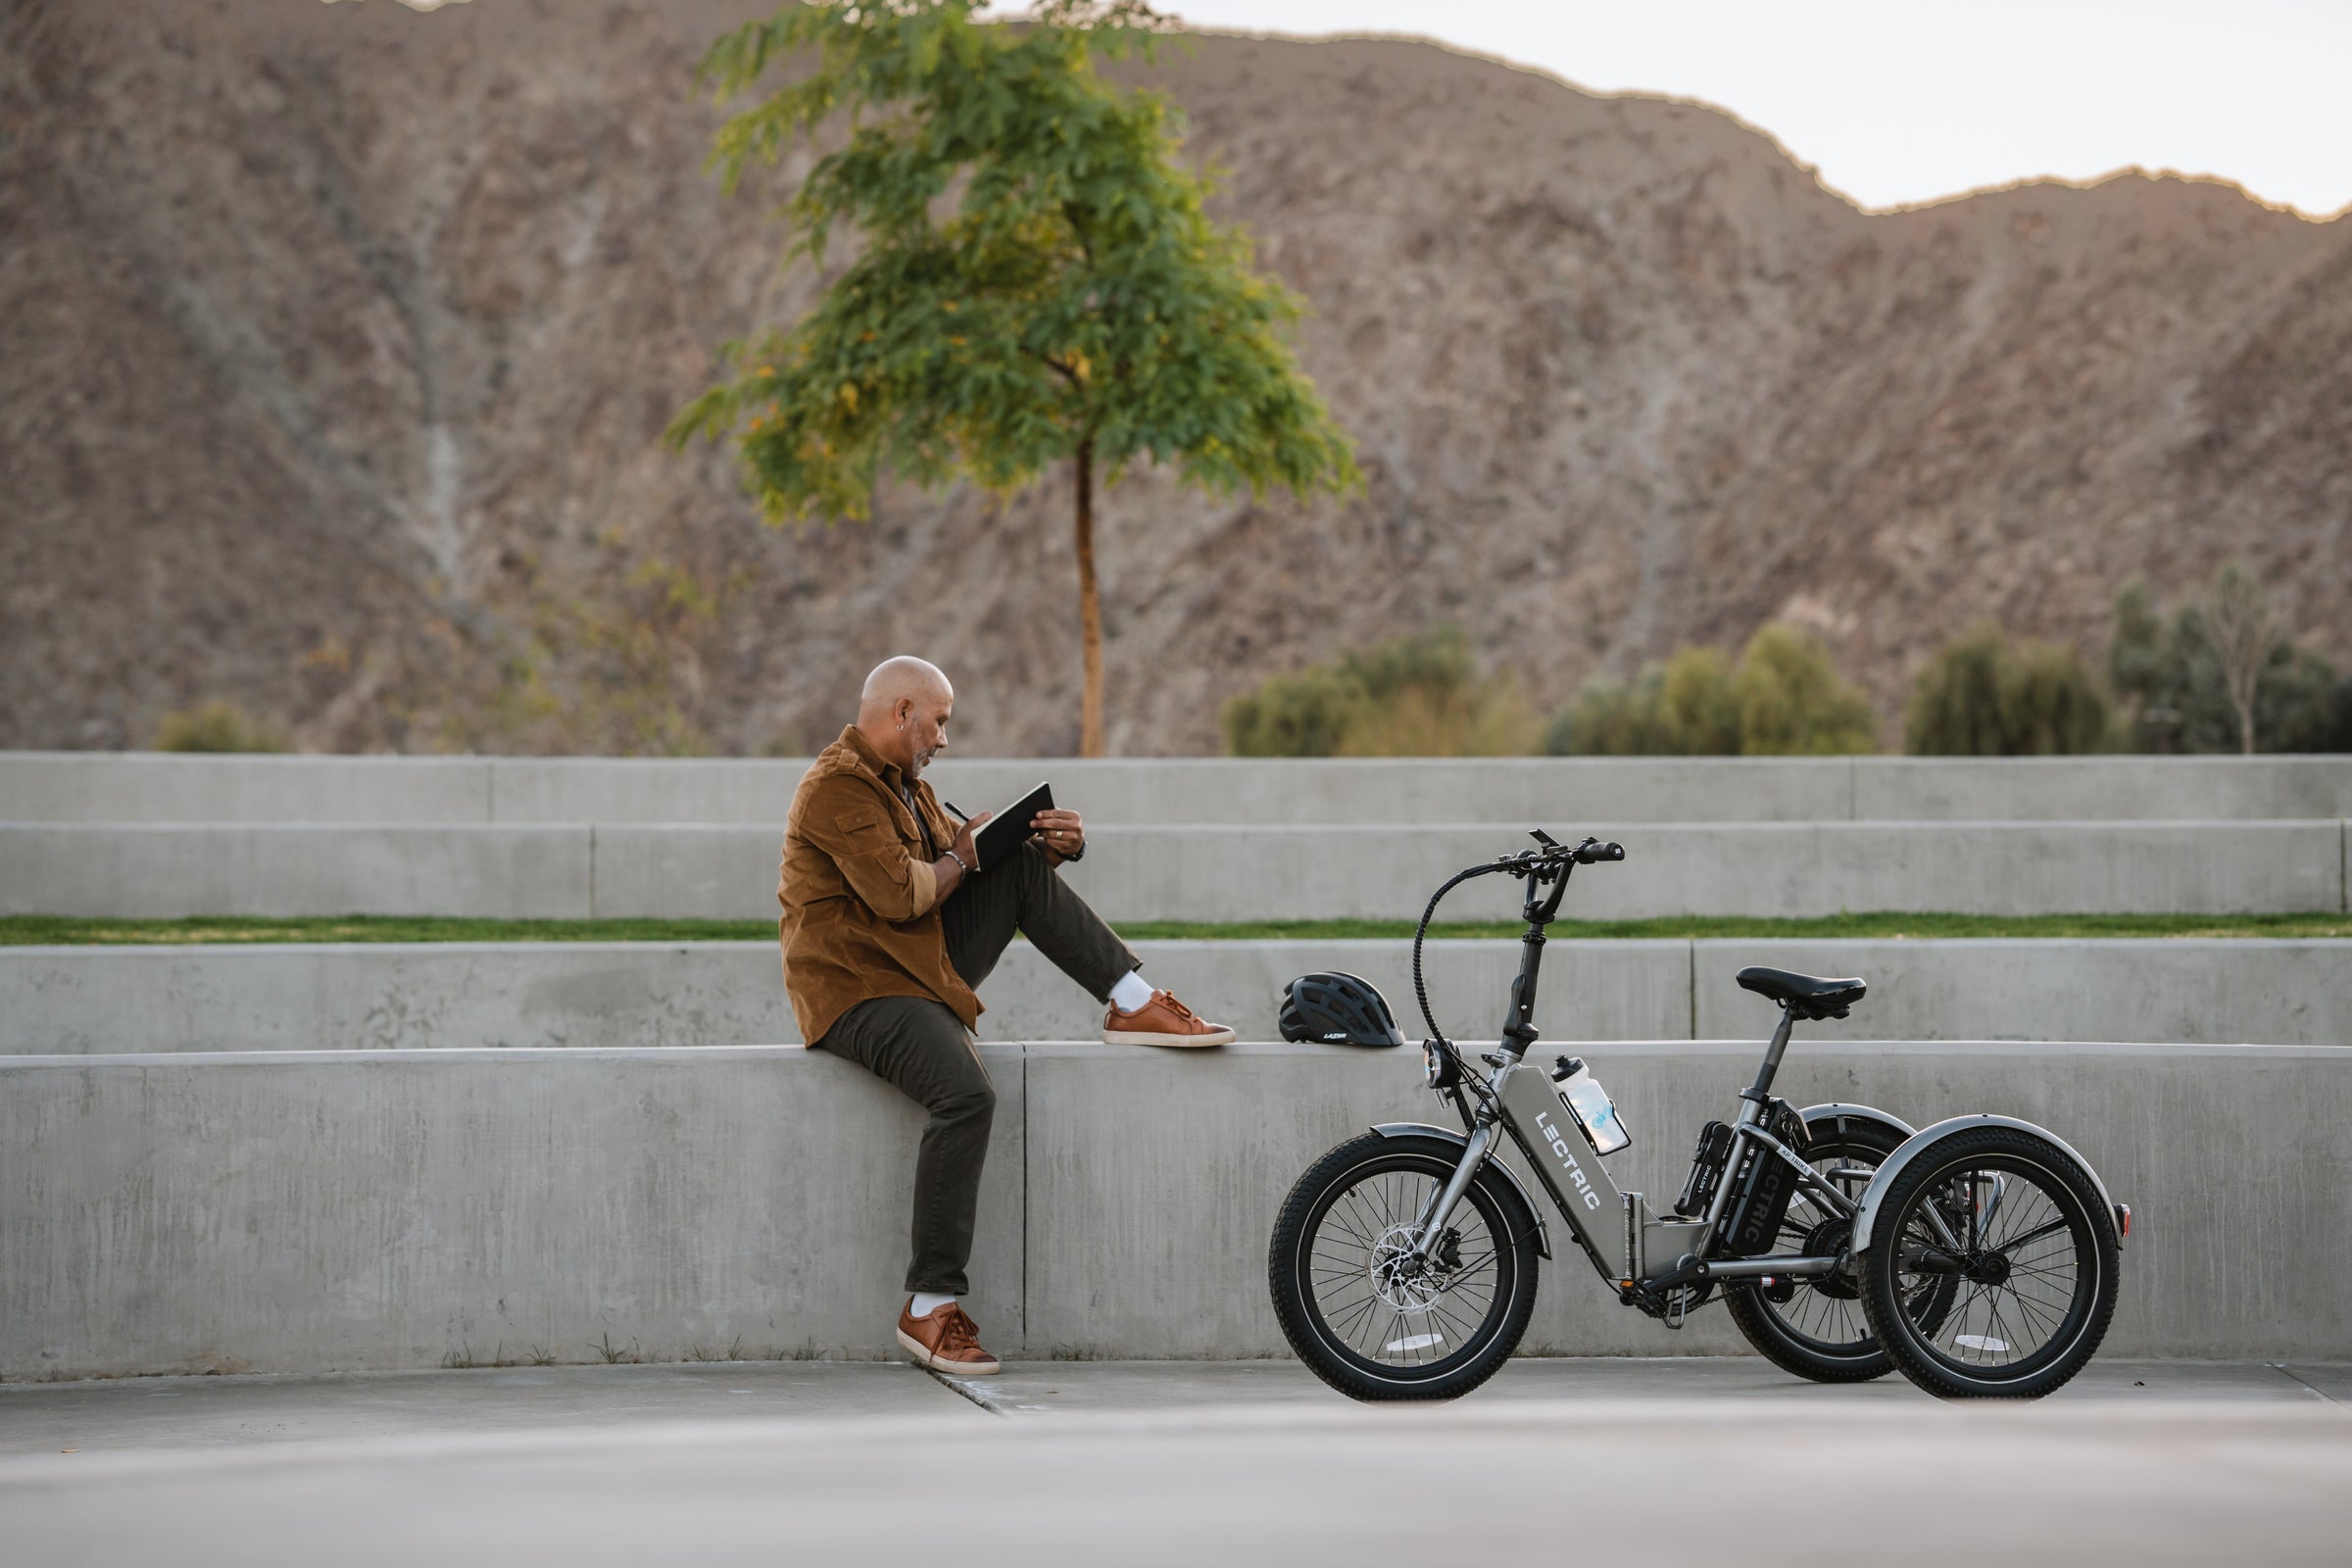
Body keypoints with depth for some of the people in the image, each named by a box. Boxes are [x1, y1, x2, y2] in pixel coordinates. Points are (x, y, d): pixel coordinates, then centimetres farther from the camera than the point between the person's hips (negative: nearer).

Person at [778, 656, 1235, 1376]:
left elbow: (971, 851, 20)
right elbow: (901, 896, -22)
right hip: (858, 993, -9)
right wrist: (962, 857, -4)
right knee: (966, 1094, -31)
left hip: (921, 969, 10)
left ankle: (1133, 1004, 4)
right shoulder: (839, 787, -14)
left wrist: (1055, 843, 1)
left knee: (1026, 868, 4)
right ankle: (930, 1308, -28)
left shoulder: (904, 784, 18)